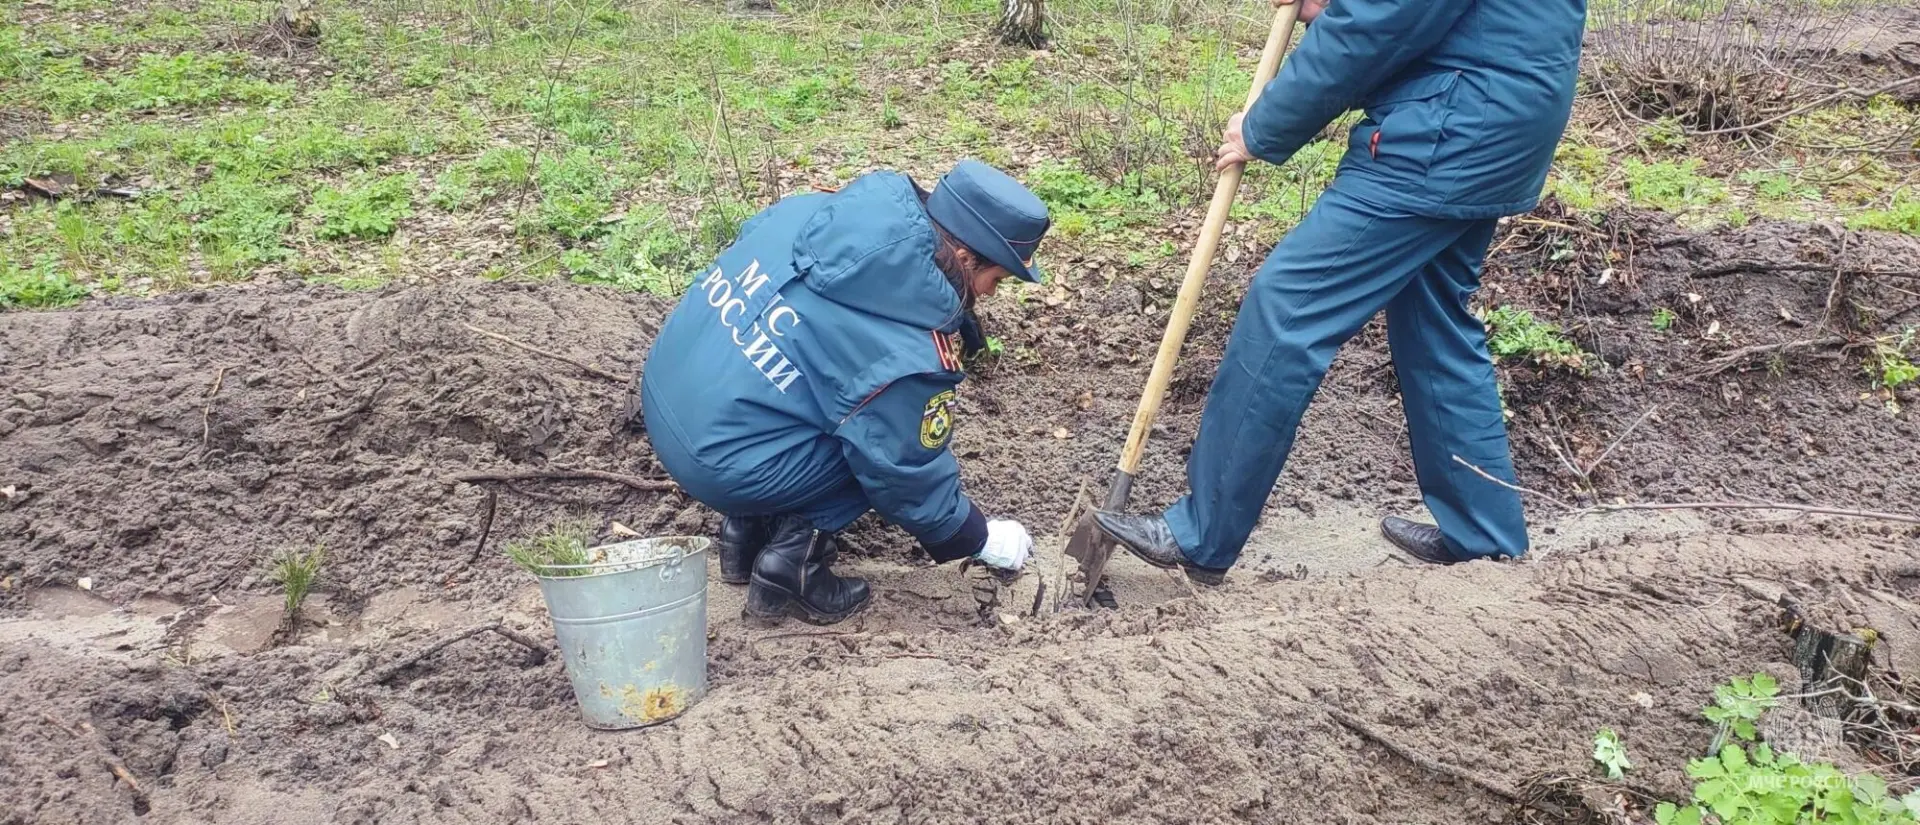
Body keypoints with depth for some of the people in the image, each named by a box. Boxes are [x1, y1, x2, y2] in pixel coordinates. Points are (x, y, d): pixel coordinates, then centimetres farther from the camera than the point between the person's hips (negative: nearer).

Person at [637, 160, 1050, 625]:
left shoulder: (815, 209, -4)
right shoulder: (911, 352, -21)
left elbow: (749, 235, 17)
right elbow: (908, 476, -9)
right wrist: (982, 540, 8)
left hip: (664, 393, 8)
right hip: (718, 463, -8)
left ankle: (746, 534, 24)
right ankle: (789, 567, 1)